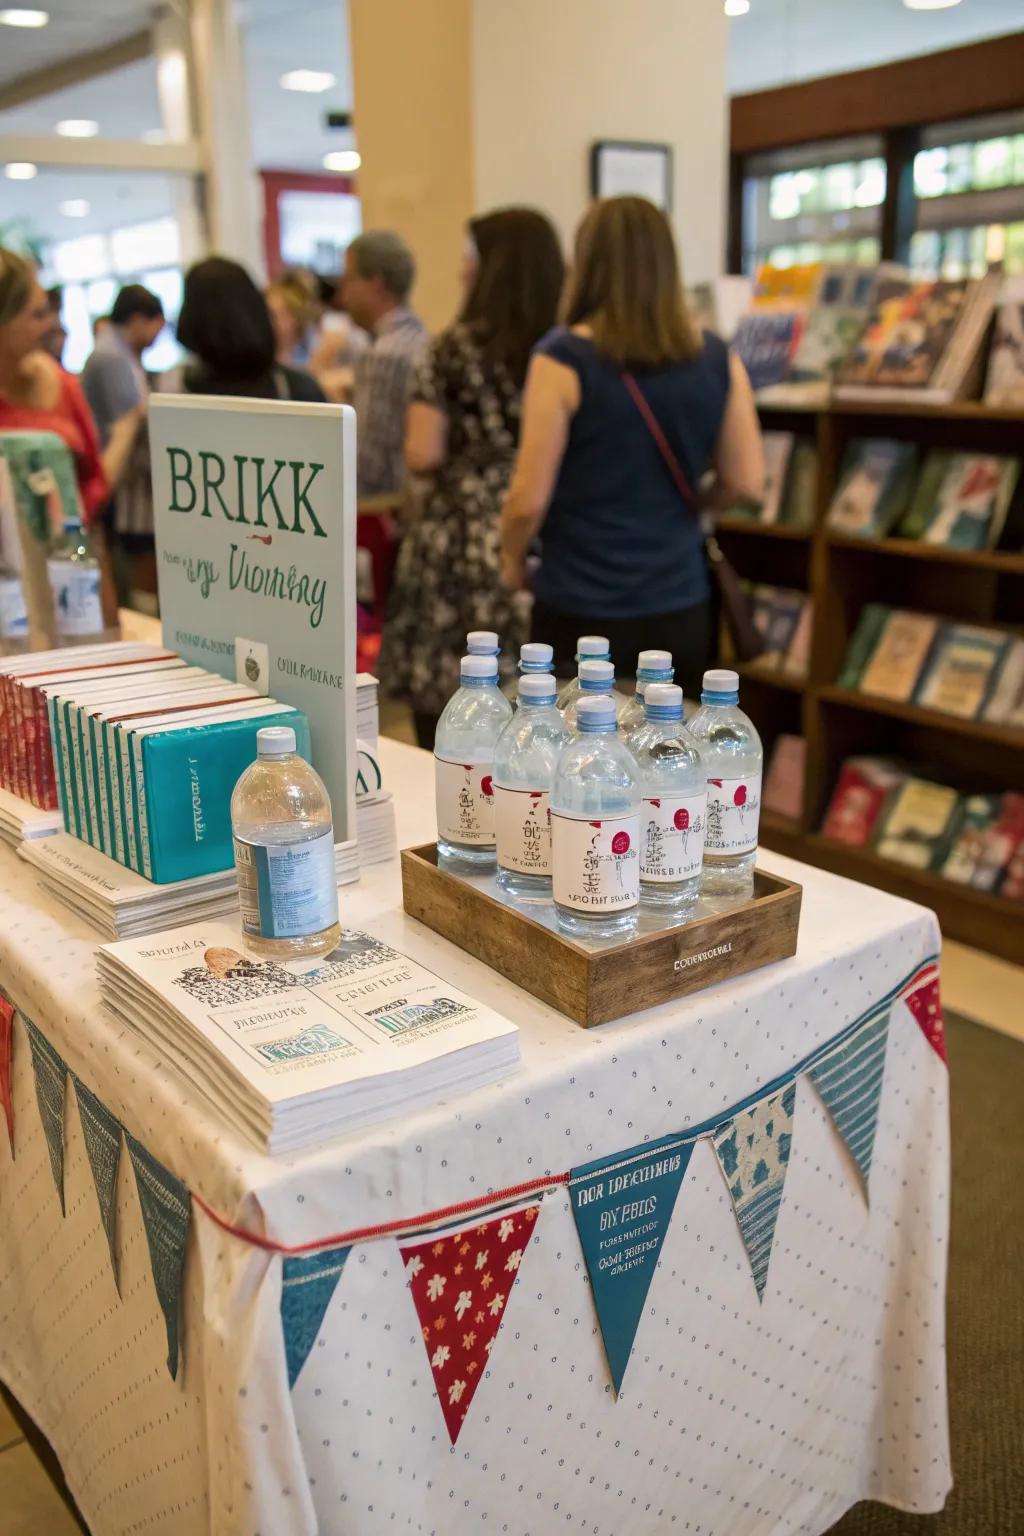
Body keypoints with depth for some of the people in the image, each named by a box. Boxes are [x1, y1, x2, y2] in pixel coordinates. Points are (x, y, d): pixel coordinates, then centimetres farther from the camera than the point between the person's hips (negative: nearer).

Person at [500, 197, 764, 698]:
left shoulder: (564, 359, -12)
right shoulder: (717, 359, 0)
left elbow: (529, 500, -11)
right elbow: (745, 483, 4)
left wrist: (510, 562, 8)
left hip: (581, 613, -4)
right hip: (682, 608, 4)